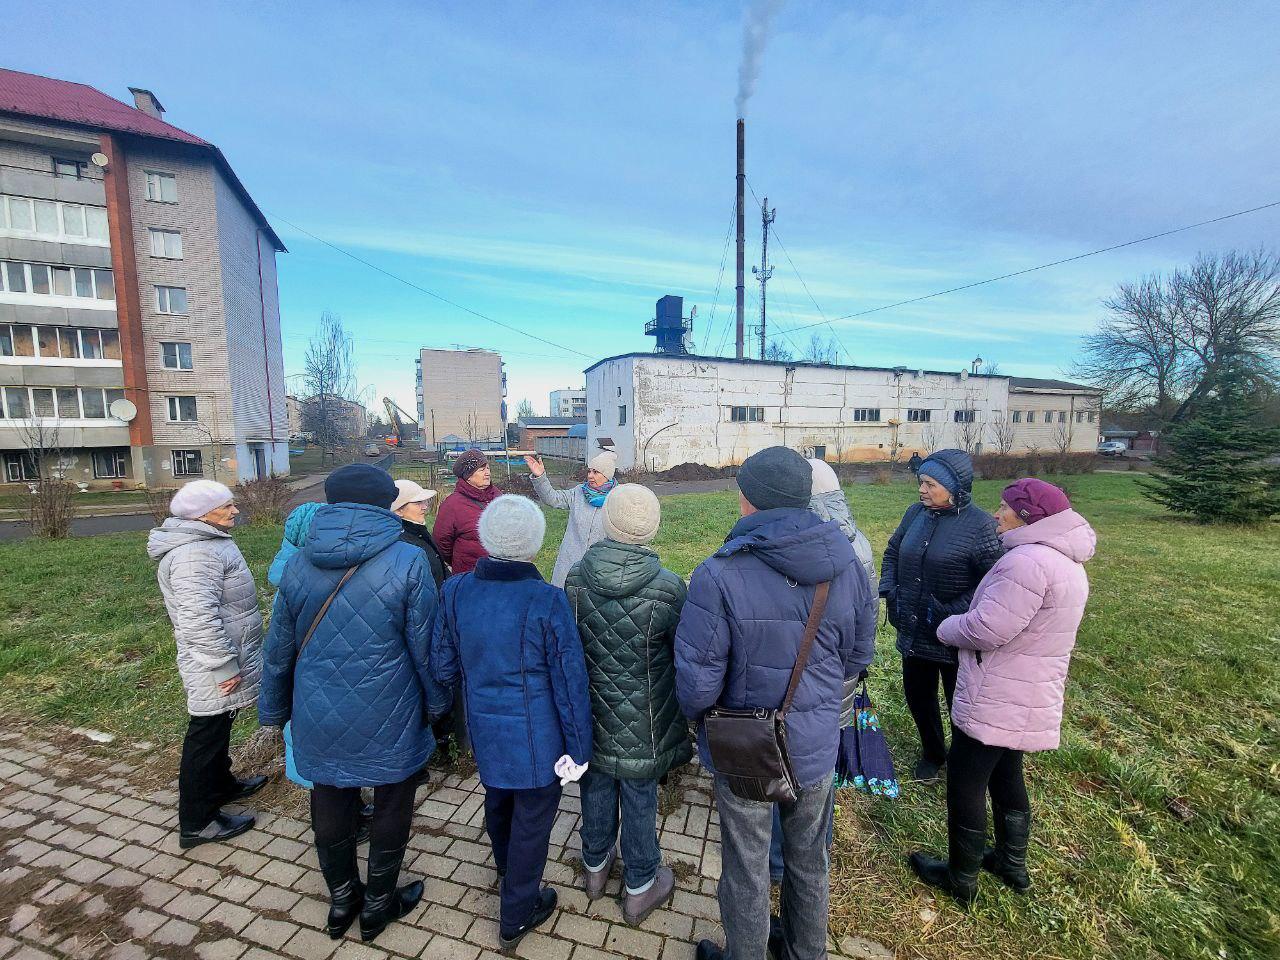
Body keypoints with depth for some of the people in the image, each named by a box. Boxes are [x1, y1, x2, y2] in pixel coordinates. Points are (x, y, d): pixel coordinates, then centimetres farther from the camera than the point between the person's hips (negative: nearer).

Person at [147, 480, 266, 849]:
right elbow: (199, 616, -32)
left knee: (218, 730, 25)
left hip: (221, 657, 11)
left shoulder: (207, 542, 11)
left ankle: (221, 785, 43)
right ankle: (197, 823, 19)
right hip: (213, 671, -11)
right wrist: (225, 666, -25)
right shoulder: (194, 554, -26)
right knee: (206, 737, 4)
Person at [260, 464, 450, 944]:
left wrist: (275, 710, 21)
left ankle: (341, 901, 45)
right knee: (391, 809, 19)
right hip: (388, 723, -4)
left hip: (319, 721, 4)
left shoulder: (298, 565, -4)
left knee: (330, 809, 24)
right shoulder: (408, 562, -18)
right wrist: (437, 703, 3)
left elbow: (279, 649, 6)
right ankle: (378, 904, 39)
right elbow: (426, 648, -13)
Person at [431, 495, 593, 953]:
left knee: (497, 799, 31)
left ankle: (506, 867, 61)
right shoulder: (547, 601, -25)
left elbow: (443, 666, 0)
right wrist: (578, 747, -5)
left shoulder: (455, 591, -12)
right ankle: (516, 917, 39)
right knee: (531, 822, 18)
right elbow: (570, 682, -18)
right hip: (536, 738, -5)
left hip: (484, 730, 6)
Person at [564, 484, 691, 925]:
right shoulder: (667, 588, -27)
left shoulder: (575, 578, -17)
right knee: (639, 801, 18)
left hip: (590, 713, 3)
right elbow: (687, 658, -12)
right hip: (641, 723, -3)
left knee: (596, 790, 26)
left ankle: (596, 866, 51)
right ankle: (640, 888, 42)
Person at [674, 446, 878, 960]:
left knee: (746, 870, 21)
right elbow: (858, 656, 1)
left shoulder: (719, 575, -28)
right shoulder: (848, 564, -12)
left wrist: (696, 713, 1)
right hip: (817, 744, 5)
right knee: (810, 860, 29)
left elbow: (697, 682, -22)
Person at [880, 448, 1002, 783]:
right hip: (912, 630, 5)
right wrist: (889, 592, 0)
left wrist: (954, 613, -23)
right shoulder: (915, 513, 0)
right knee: (917, 695, 20)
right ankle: (932, 753, 46)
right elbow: (892, 554, 11)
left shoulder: (980, 525, -17)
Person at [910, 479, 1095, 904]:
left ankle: (960, 878, 24)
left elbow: (987, 629, -27)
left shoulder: (1028, 561, -26)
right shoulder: (1067, 563, 9)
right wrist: (964, 623, 7)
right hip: (1029, 700, 10)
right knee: (1007, 777, 25)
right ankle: (1013, 864, 43)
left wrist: (948, 627, -8)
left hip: (994, 704, -10)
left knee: (965, 784, 7)